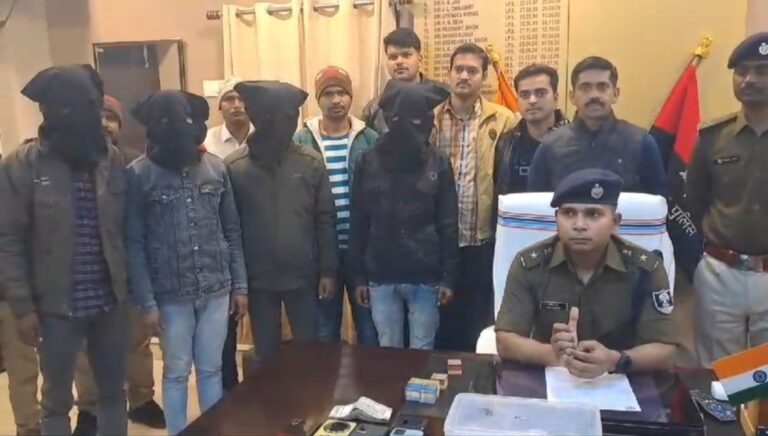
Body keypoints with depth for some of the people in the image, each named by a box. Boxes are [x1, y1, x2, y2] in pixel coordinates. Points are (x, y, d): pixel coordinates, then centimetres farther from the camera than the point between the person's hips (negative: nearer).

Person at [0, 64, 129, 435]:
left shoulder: (112, 160, 2)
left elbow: (124, 228, 4)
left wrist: (129, 286, 3)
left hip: (110, 301, 3)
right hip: (56, 305, -3)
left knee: (113, 393, 17)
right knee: (57, 401, 14)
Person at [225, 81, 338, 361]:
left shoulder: (311, 163, -3)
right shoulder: (234, 167, -6)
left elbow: (325, 220, 0)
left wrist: (328, 270, -2)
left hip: (303, 276, 1)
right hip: (258, 279, 0)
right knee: (266, 354, 15)